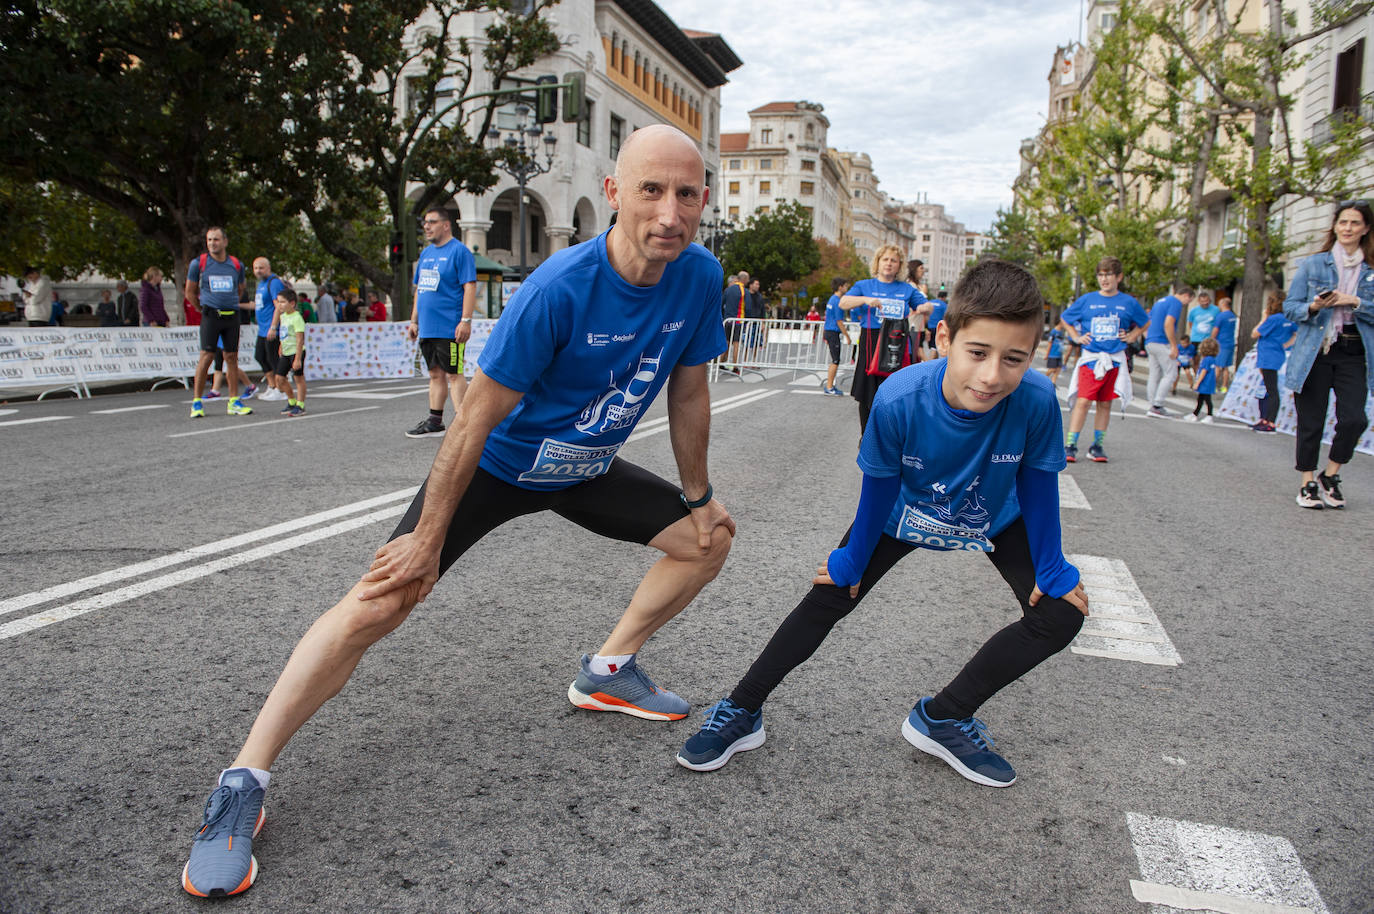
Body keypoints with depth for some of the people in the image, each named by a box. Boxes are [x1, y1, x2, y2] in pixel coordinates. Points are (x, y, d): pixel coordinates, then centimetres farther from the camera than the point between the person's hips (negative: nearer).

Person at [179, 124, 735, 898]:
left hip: (586, 471, 6)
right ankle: (244, 784, -3)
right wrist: (429, 538, -21)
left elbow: (689, 393, -1)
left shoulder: (700, 276, -16)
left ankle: (608, 671, 22)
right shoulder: (560, 289, -33)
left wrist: (698, 497, 7)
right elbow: (479, 418, -26)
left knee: (709, 539, 9)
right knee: (379, 603, -17)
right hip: (497, 464, -6)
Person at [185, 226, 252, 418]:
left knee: (232, 357, 5)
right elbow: (190, 292, 9)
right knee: (206, 356, -7)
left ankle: (234, 402, 11)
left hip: (232, 316, 3)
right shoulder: (198, 263, 1)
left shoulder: (237, 264, 8)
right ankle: (197, 402, 0)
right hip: (210, 315, -3)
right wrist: (205, 308, 11)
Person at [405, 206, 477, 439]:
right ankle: (434, 421, 18)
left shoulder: (459, 251, -7)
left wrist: (465, 320, -21)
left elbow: (470, 286, -14)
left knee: (454, 374, -7)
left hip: (449, 328, -8)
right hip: (427, 328, 8)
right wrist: (414, 321, 18)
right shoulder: (425, 253, 18)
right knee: (435, 374, 12)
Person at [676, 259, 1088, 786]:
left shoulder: (1037, 401, -37)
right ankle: (741, 713, 10)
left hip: (997, 520, 2)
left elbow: (1038, 487, -18)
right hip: (904, 512, -1)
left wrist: (1052, 569, -6)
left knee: (1061, 614, -10)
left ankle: (942, 718, 5)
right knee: (830, 596, -5)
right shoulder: (899, 399, -38)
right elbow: (879, 488, -20)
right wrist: (851, 562, -8)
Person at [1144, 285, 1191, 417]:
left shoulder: (1161, 301, 22)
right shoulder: (1176, 303, -6)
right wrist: (1174, 346, -17)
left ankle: (1154, 406, 10)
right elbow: (1168, 324, -19)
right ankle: (1157, 405, -9)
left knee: (1154, 375, 10)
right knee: (1171, 374, -4)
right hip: (1162, 343, -9)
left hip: (1150, 342, 9)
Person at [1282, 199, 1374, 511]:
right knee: (1311, 422, 2)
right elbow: (1290, 307, 4)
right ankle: (1308, 483, 16)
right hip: (1315, 353, -1)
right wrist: (1313, 307, -15)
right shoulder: (1313, 264, 6)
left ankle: (1330, 476, 11)